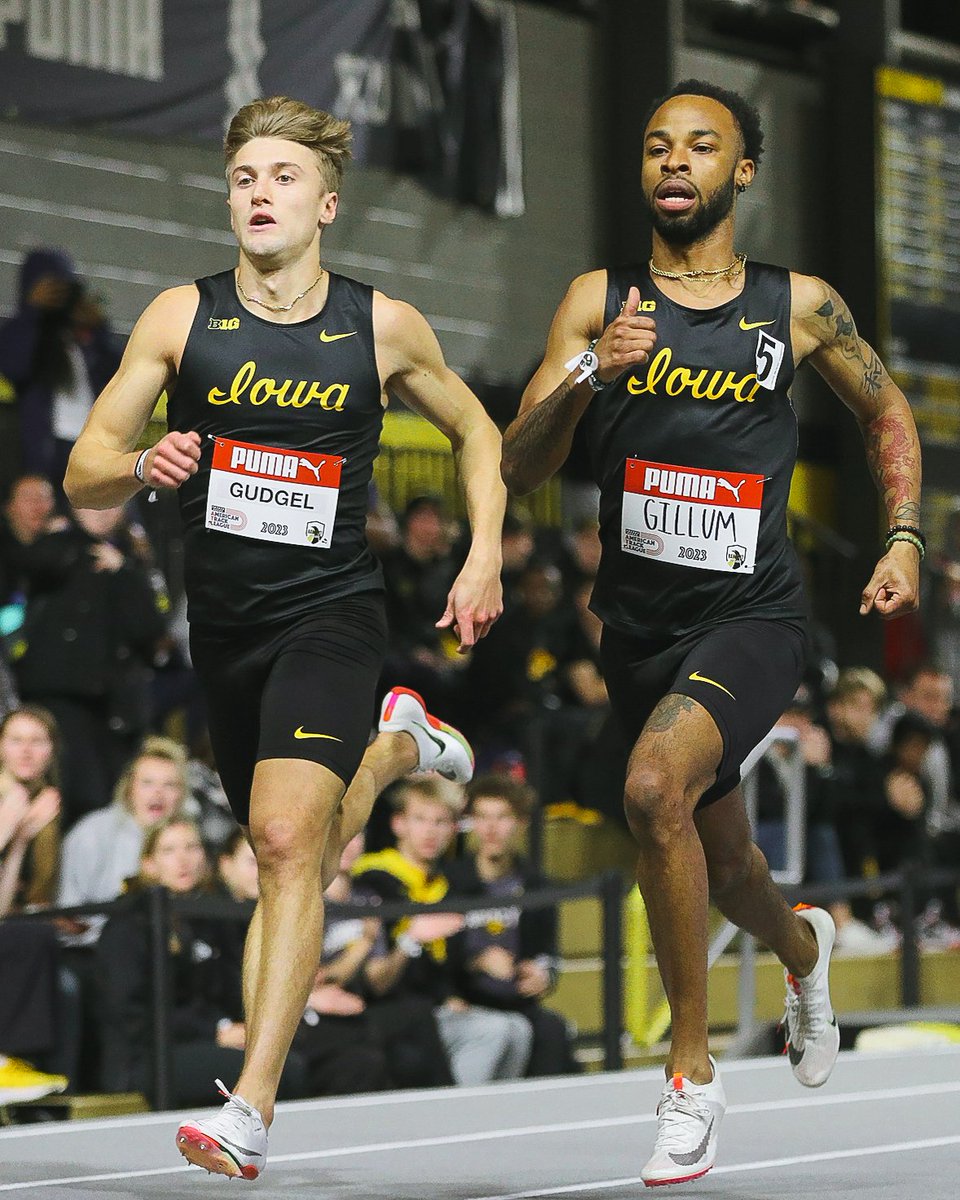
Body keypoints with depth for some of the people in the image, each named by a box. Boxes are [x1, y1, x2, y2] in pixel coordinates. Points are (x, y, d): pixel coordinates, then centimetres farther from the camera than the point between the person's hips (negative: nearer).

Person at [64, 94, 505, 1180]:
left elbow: (475, 432, 16)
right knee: (289, 851, 19)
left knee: (287, 837, -23)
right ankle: (393, 747, 52)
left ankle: (251, 1111, -25)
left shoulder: (383, 328, -2)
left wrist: (484, 559, 4)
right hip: (224, 623, 4)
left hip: (331, 611, -3)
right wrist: (142, 467, -22)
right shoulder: (182, 319, -1)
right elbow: (82, 474, 1)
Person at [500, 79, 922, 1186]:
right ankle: (804, 947, 59)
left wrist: (904, 538, 5)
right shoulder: (598, 303, 1)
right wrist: (589, 375, -22)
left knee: (656, 787, -31)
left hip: (750, 618, -3)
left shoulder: (799, 305, -1)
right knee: (720, 864, 20)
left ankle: (693, 1074, -18)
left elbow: (886, 410, 17)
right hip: (640, 624, 3)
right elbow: (519, 469, -5)